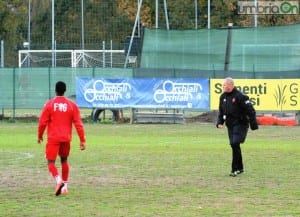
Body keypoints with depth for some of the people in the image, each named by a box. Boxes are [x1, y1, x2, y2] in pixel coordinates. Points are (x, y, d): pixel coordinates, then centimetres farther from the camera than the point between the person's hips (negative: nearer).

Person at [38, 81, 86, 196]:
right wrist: (82, 140, 2)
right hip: (66, 138, 3)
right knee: (64, 160, 21)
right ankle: (65, 186, 20)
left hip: (53, 139, -3)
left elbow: (42, 122, -4)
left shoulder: (49, 104, -5)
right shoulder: (72, 105, 1)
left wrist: (40, 136, 12)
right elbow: (78, 123, -2)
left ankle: (59, 180, -28)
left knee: (51, 162, -2)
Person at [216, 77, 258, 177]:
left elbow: (250, 111, -13)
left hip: (240, 124, -7)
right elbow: (221, 111, 19)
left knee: (235, 144, -18)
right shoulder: (223, 97, 8)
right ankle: (240, 168, 21)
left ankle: (235, 169, -13)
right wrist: (220, 122, 2)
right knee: (234, 145, 9)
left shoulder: (240, 96, -15)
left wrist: (253, 125, -14)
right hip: (230, 125, 7)